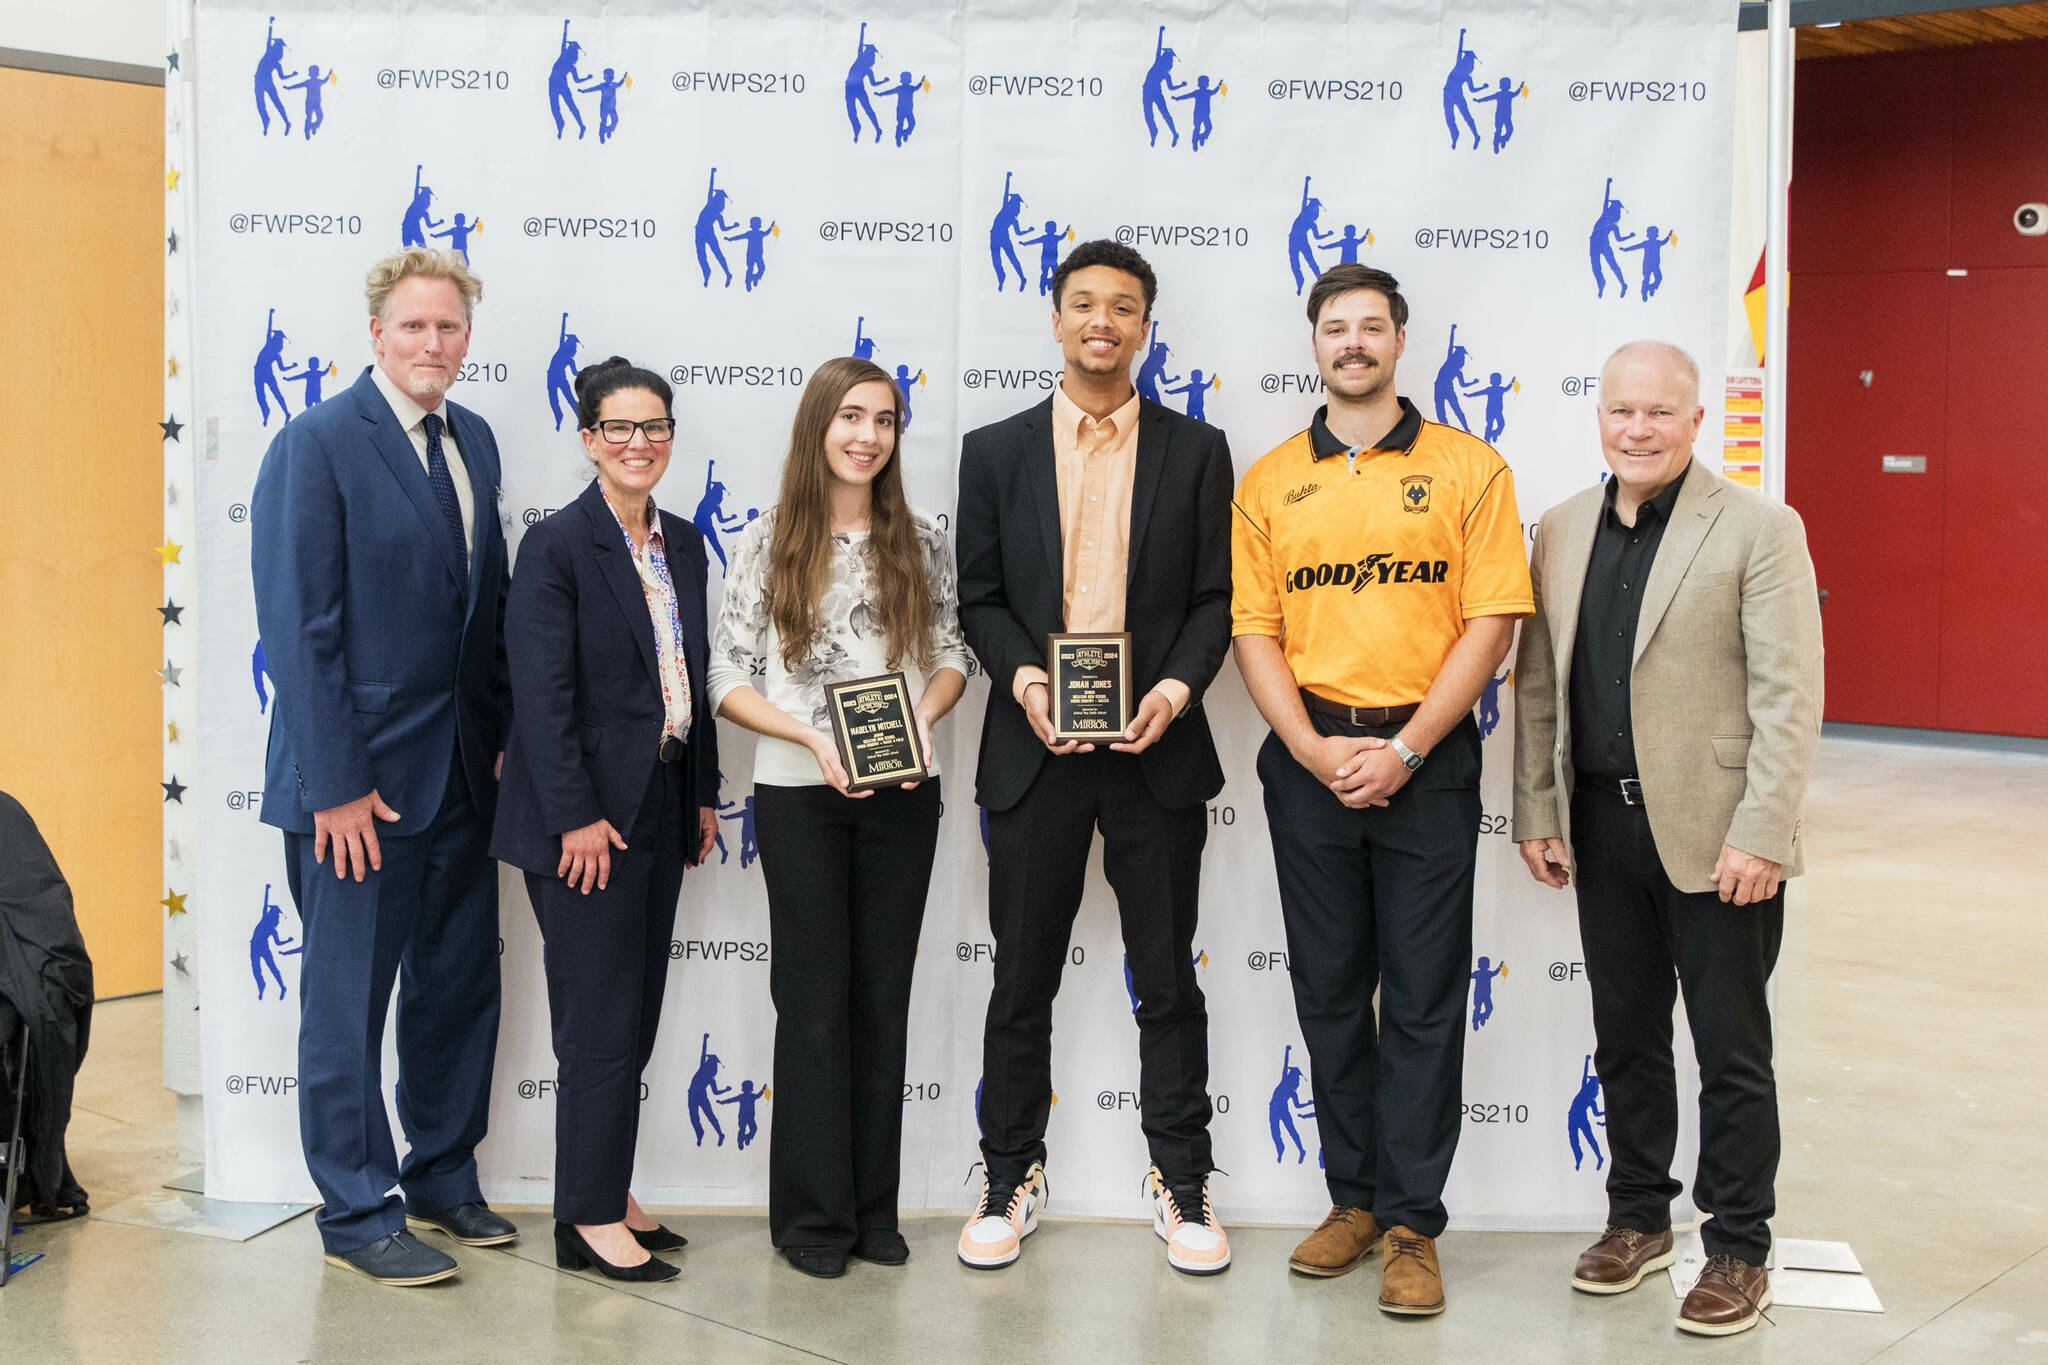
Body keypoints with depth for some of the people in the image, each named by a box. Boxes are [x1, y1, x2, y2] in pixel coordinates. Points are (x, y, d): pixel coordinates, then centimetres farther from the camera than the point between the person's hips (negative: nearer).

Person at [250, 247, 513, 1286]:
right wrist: (338, 786, -17)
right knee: (347, 1004, 5)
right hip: (358, 777, -7)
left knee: (461, 988, 15)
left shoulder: (473, 440, 10)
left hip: (463, 773, 7)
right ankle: (358, 1214, 17)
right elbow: (298, 632, -15)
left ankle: (443, 1177, 31)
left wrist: (504, 734, 8)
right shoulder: (317, 445, -12)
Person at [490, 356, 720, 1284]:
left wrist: (703, 795, 14)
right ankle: (589, 1220, 7)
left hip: (659, 812, 7)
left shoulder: (683, 543, 11)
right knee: (601, 1017, -3)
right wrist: (577, 816, -18)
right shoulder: (557, 544, -11)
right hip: (585, 815, -7)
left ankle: (609, 1195, 24)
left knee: (635, 1012, 13)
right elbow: (543, 694, -15)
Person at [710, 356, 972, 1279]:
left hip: (904, 793, 3)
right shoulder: (767, 542, -1)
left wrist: (924, 717, -10)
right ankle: (813, 1215, 14)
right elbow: (729, 679, -3)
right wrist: (813, 738, -16)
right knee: (815, 1001, 2)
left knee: (883, 997, 9)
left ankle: (874, 1209, 20)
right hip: (800, 793, -2)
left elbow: (952, 654, 10)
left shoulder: (919, 541, 5)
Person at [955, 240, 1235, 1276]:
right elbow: (979, 599, 6)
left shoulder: (1195, 452, 6)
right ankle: (1010, 1178, 21)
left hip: (1156, 745, 0)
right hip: (1035, 747, 1)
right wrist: (1022, 681, -12)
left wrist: (1177, 687, -13)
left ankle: (1181, 1183, 18)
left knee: (1167, 979, 6)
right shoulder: (995, 452, 7)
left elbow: (1214, 597, 4)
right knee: (1022, 979, 8)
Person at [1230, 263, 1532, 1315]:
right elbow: (1255, 628, 5)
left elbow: (1491, 620, -4)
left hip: (1426, 760, -2)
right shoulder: (1268, 480, 8)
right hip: (1308, 759, 3)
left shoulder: (1468, 469, 1)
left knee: (1423, 998, 1)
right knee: (1329, 990, 10)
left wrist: (1404, 748, -12)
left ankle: (1412, 1224, 10)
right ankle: (1354, 1197, 23)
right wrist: (1311, 748, -9)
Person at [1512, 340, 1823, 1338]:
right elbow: (1538, 683, 12)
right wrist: (1536, 813, 7)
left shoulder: (1760, 529, -7)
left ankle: (1738, 1249, 18)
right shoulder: (1565, 529, 9)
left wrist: (1758, 834, -17)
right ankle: (1639, 1217, 31)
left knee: (1731, 1053, 5)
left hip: (1714, 837, -5)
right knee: (1625, 1039, 16)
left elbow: (1788, 697, -11)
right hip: (1602, 827, 5)